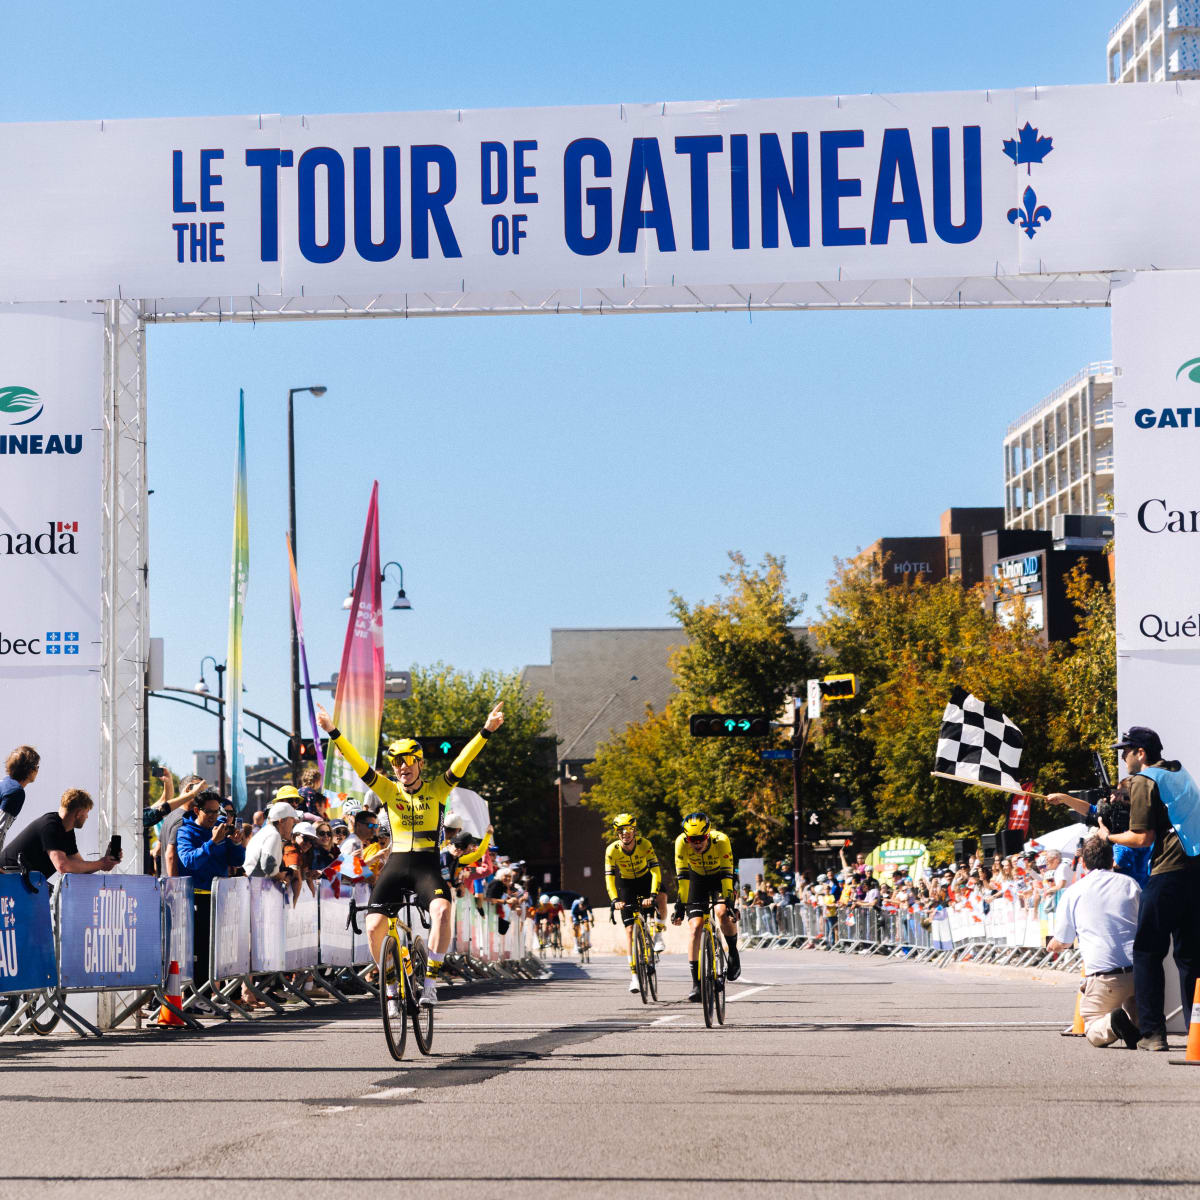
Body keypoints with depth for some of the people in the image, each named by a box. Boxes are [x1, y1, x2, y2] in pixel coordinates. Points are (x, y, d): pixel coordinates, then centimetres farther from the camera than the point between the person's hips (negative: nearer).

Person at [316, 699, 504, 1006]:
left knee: (442, 910, -31)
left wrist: (485, 731, -21)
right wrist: (333, 733, -15)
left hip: (427, 867, -2)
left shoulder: (437, 790, 3)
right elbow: (358, 764, -4)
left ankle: (431, 981, -22)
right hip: (395, 866, 2)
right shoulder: (388, 790, 5)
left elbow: (461, 763, -9)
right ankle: (392, 986, 9)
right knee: (374, 927, -15)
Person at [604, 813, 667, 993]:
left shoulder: (644, 844, -25)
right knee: (630, 929, -7)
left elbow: (656, 870, -31)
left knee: (662, 897, -34)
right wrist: (615, 900, -37)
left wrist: (653, 894, -42)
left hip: (645, 878, 0)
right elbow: (609, 877, -24)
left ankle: (658, 934, -9)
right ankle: (634, 974, -3)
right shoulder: (612, 850, -22)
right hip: (626, 883, 0)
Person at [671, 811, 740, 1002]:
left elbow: (727, 874, -31)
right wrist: (680, 905, -26)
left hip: (719, 877, -2)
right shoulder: (681, 842, -28)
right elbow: (682, 876, -24)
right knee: (695, 927, -13)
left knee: (722, 913, -30)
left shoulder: (721, 841, -32)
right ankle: (696, 983, -11)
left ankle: (733, 952, -2)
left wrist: (728, 902, -37)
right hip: (697, 879, 2)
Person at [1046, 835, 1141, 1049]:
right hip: (1139, 971, 2)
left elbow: (1061, 943, 14)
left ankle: (1112, 1023, -21)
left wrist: (1051, 945, 40)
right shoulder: (1129, 883, 12)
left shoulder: (1072, 893, 6)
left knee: (1092, 1032, 15)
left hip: (1104, 977, -2)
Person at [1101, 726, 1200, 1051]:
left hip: (1168, 874, -7)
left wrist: (1110, 837, 6)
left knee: (1148, 952, 1)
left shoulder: (1143, 781, -5)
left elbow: (1143, 837, -10)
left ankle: (1153, 1032, -6)